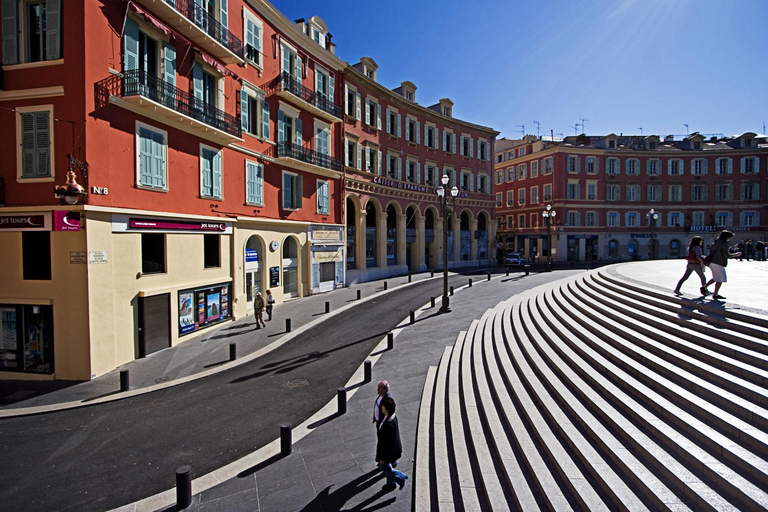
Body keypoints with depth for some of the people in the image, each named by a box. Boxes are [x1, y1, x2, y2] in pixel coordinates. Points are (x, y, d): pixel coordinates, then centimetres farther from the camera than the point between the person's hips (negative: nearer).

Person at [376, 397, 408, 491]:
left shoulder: (390, 424, -39)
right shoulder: (392, 417, -10)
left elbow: (388, 443, -29)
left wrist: (383, 457, -17)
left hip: (388, 450, -9)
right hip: (389, 448, 9)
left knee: (384, 467, 16)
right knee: (386, 466, 26)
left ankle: (401, 478, 30)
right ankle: (391, 484, 45)